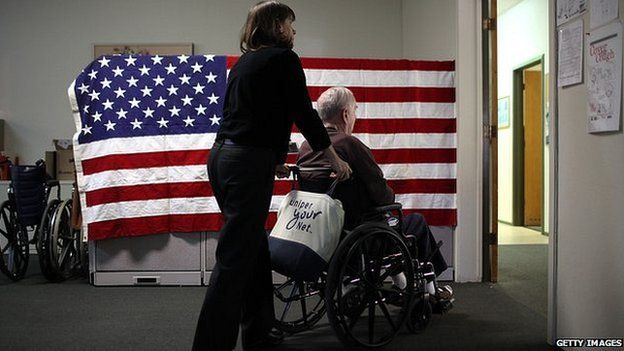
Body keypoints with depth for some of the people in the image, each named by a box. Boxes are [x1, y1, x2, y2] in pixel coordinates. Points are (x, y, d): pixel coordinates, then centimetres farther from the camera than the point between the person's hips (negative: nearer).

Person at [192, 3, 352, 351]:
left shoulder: (243, 63, 20)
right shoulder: (284, 59, -3)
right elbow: (304, 114, -5)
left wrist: (271, 162, 33)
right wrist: (335, 159, 5)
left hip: (222, 156, 9)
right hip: (249, 165, -9)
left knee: (255, 247, 16)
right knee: (235, 257, -8)